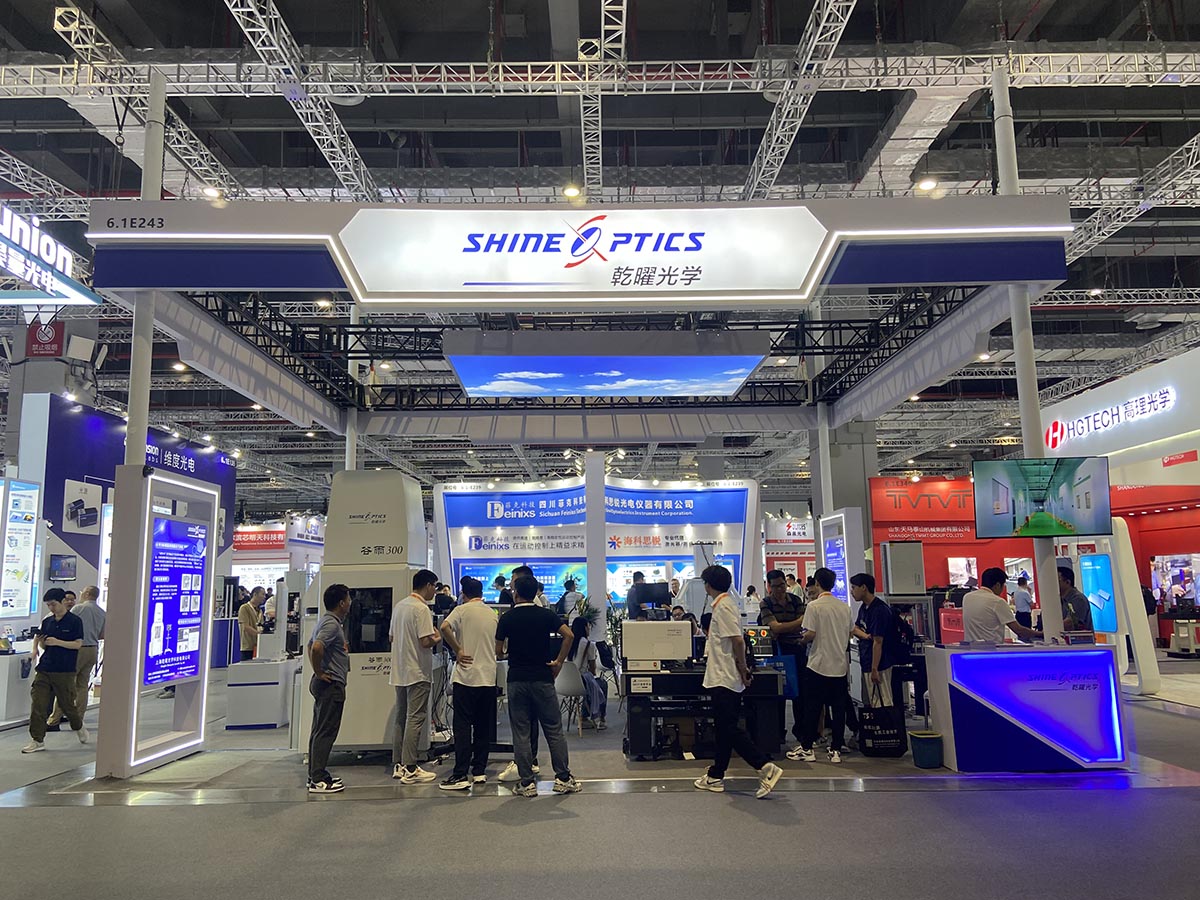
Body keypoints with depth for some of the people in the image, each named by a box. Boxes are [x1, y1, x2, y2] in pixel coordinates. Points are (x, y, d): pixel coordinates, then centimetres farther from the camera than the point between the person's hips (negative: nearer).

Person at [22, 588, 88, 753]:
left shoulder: (75, 621, -5)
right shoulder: (47, 621, 9)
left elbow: (78, 644, -11)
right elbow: (43, 645, 15)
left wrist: (57, 642, -22)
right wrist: (39, 642, -8)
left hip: (65, 671, -4)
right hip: (45, 668, 4)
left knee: (68, 704, 6)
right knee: (37, 704, -2)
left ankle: (79, 727, 32)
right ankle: (37, 740, 7)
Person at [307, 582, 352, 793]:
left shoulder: (327, 622, 14)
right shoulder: (332, 624, -18)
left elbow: (311, 645, 27)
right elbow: (316, 647, -33)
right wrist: (319, 672, -20)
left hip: (325, 684, 11)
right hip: (331, 684, -11)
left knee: (320, 731, 14)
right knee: (325, 732, -6)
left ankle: (316, 775, 22)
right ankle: (318, 780, -3)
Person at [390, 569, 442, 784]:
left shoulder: (399, 606, 11)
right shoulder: (421, 609, -16)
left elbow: (391, 637, 19)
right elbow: (425, 642, -22)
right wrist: (437, 639, -2)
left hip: (399, 672, 9)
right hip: (417, 673, -9)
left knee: (401, 718, 14)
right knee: (415, 719, -5)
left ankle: (398, 765, 19)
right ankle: (410, 770, -3)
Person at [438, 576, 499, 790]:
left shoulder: (462, 610, -4)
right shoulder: (493, 614, 10)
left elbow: (445, 627, -22)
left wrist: (458, 650, -13)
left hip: (466, 676, -4)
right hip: (489, 676, 4)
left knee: (462, 726, -2)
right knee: (484, 727, 11)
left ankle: (461, 775, -4)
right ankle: (479, 771, 15)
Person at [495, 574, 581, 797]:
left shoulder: (507, 618, -1)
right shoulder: (546, 615, -1)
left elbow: (499, 651, 3)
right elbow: (569, 635, -14)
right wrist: (559, 661, -5)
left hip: (517, 680, 0)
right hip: (543, 678, 0)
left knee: (521, 733, 5)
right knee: (554, 730, 7)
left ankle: (527, 783, 6)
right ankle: (563, 779, 9)